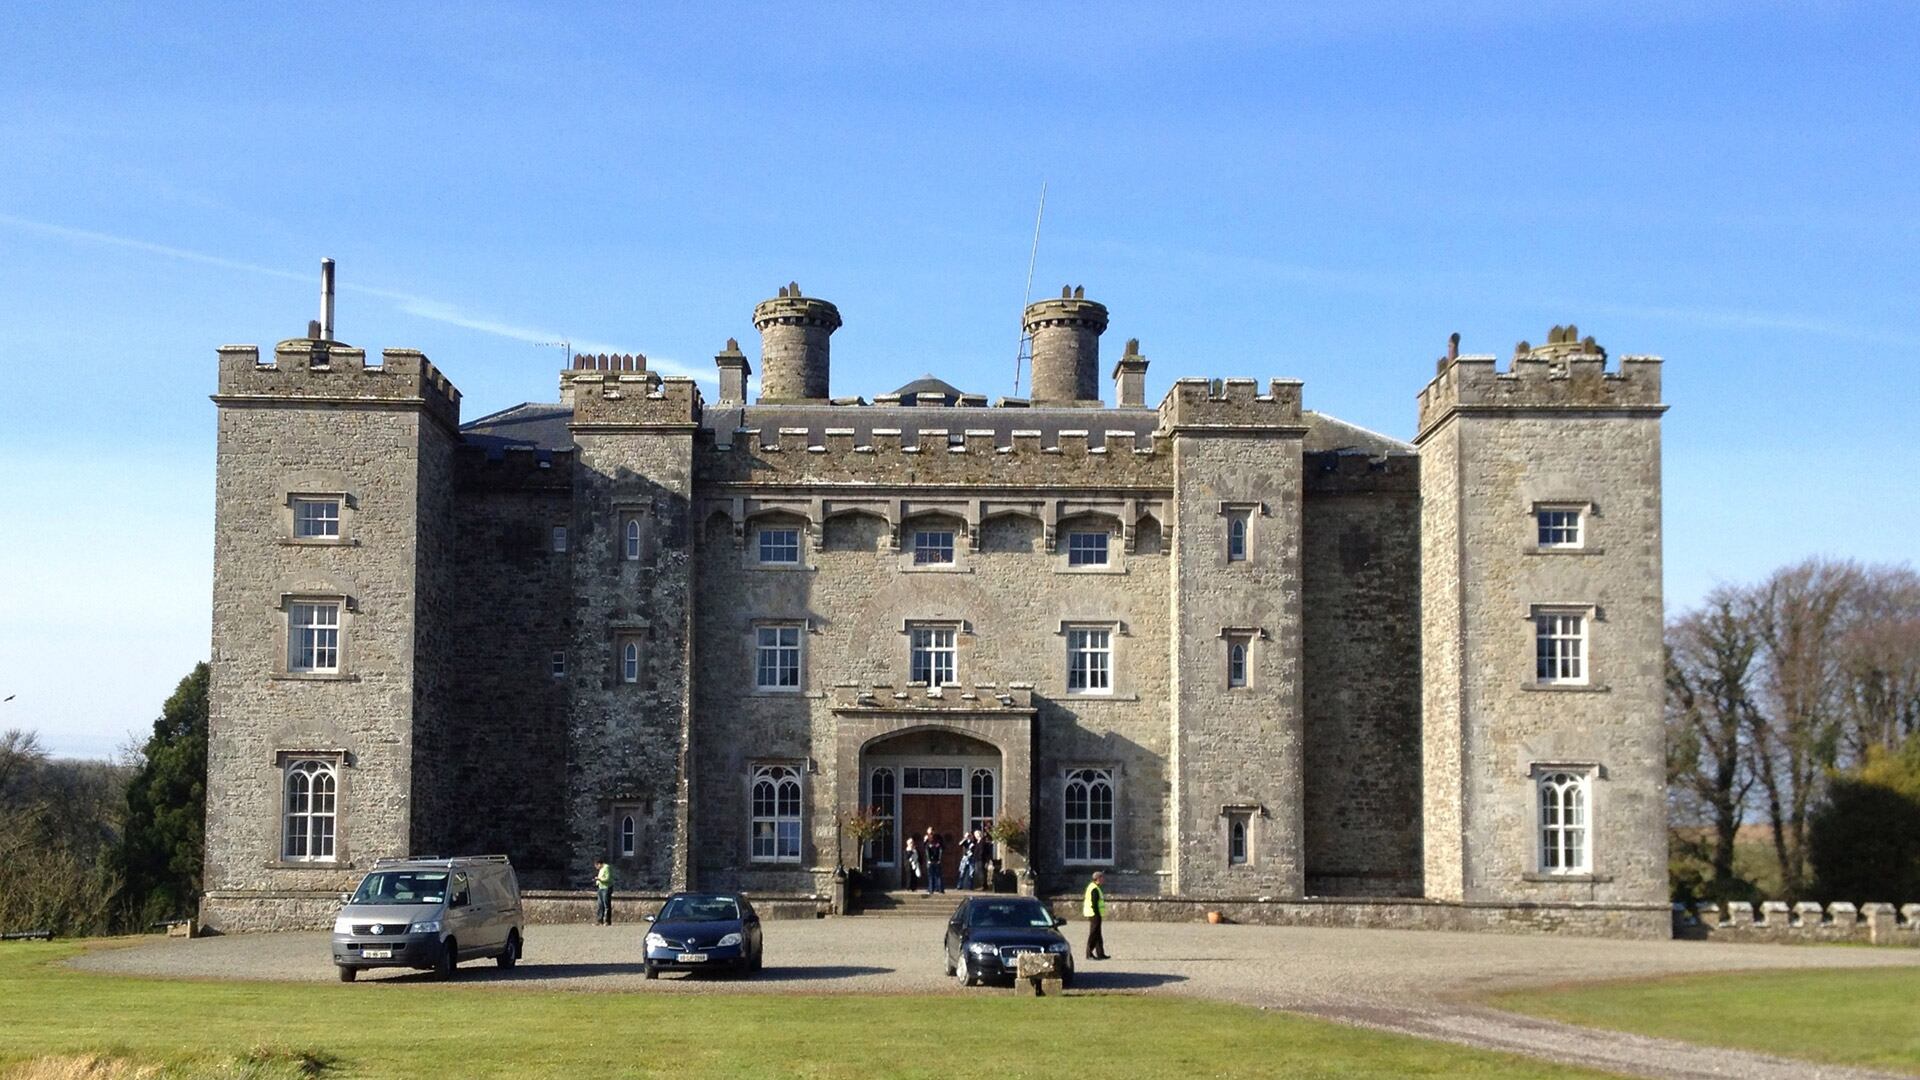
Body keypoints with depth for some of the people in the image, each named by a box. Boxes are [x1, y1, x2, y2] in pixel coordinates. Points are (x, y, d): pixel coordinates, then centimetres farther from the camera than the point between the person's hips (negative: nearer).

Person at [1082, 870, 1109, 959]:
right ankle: (1089, 954, -2)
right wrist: (1097, 915, -21)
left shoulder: (1091, 886, 15)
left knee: (1097, 935, 14)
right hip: (1094, 914, -11)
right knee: (1093, 934, -5)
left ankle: (1100, 954, 18)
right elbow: (1094, 904, -22)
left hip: (1091, 914, 11)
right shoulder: (1095, 889, -18)